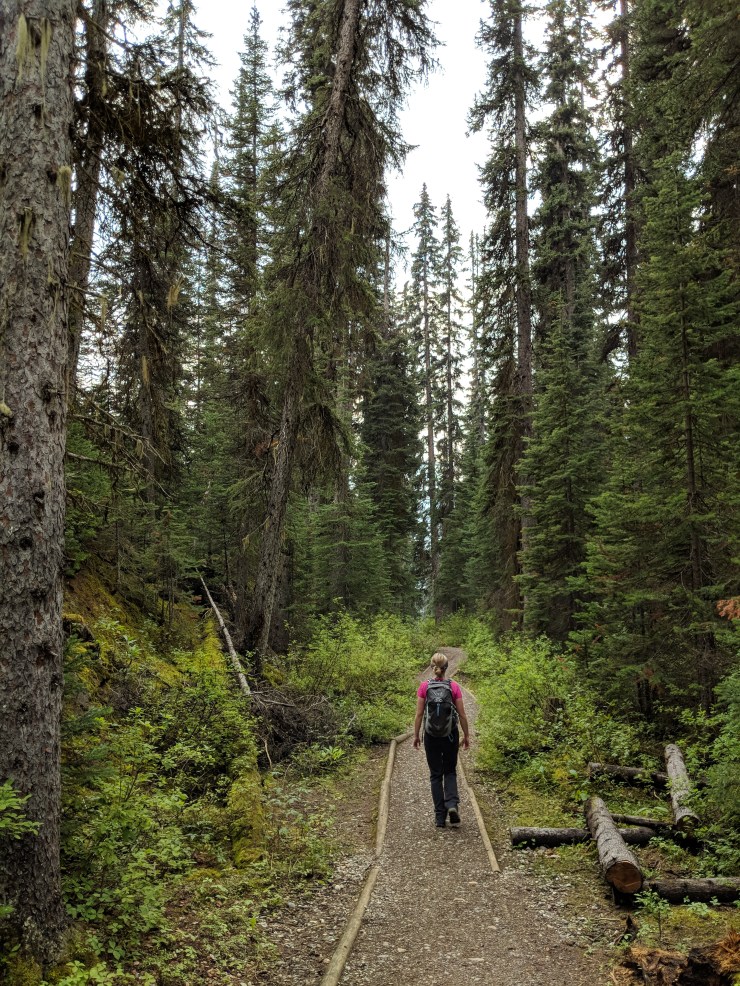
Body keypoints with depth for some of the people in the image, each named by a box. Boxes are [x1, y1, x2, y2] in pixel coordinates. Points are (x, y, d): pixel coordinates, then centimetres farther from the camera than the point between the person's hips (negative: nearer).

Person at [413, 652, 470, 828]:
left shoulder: (424, 686, -8)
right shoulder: (454, 687, -7)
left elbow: (419, 714, -5)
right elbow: (462, 715, -4)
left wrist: (416, 735, 5)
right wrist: (466, 736, 7)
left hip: (431, 735, 0)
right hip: (451, 734, 0)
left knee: (435, 775, 11)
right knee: (450, 772, 17)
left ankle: (440, 817, 11)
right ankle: (452, 804, -6)